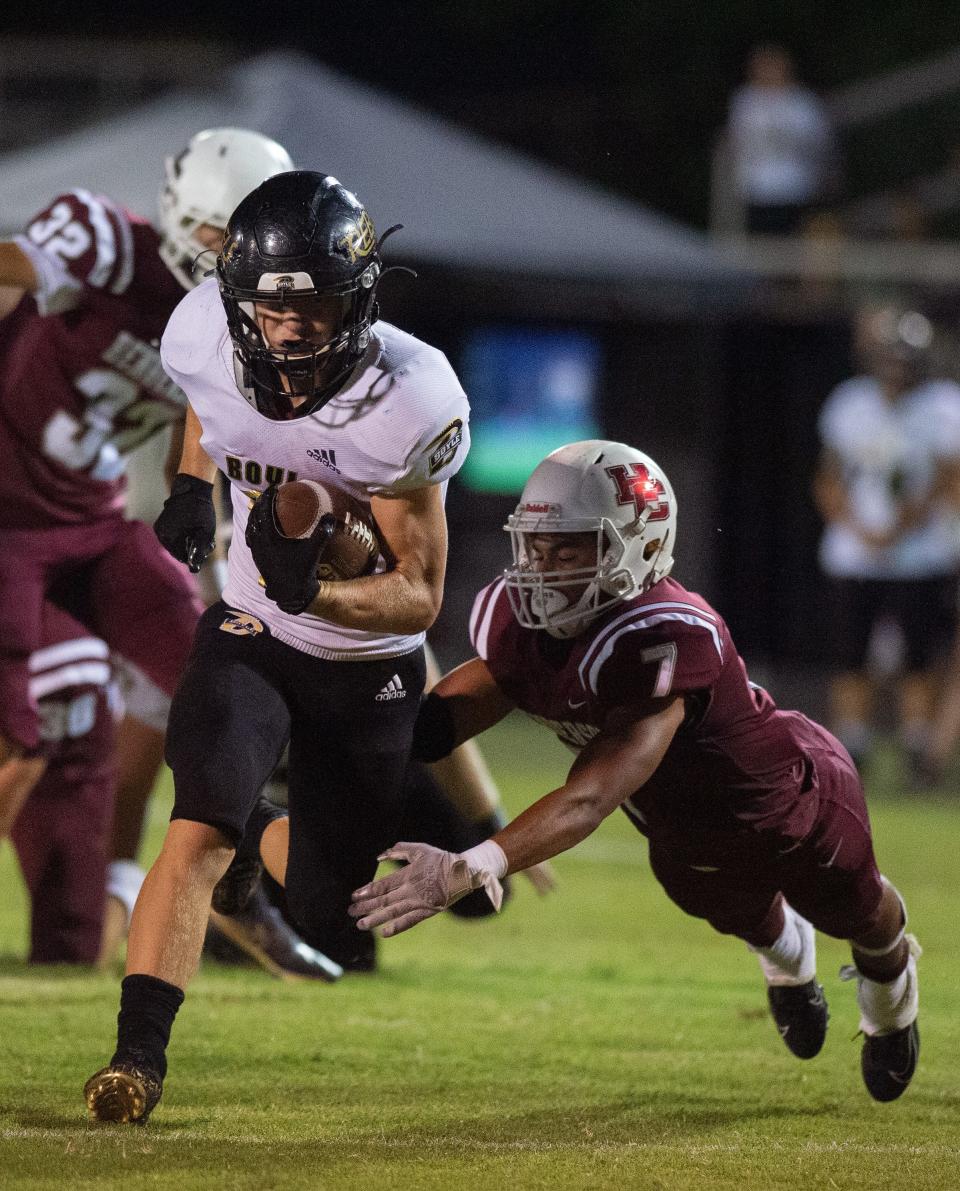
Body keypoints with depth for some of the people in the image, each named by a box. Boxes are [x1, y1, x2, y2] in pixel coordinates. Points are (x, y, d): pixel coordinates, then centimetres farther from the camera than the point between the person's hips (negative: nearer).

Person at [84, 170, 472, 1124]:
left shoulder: (404, 406, -29)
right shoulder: (206, 338, -18)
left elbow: (420, 595, -23)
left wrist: (315, 590, -41)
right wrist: (190, 485, -5)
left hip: (368, 664, -1)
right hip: (246, 635, 1)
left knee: (329, 929, 9)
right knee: (198, 831, -25)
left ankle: (263, 832, 43)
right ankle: (138, 1055, -21)